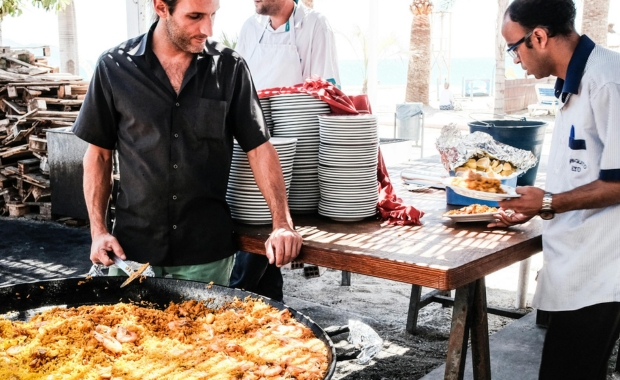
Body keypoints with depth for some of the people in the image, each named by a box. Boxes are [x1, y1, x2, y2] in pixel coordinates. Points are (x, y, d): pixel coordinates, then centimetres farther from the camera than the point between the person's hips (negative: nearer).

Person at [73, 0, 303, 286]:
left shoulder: (229, 68, -2)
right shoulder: (114, 67, -2)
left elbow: (259, 147, -1)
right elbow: (99, 153, 5)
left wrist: (282, 224, -11)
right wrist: (98, 230, -2)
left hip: (208, 251, 0)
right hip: (133, 248, 0)